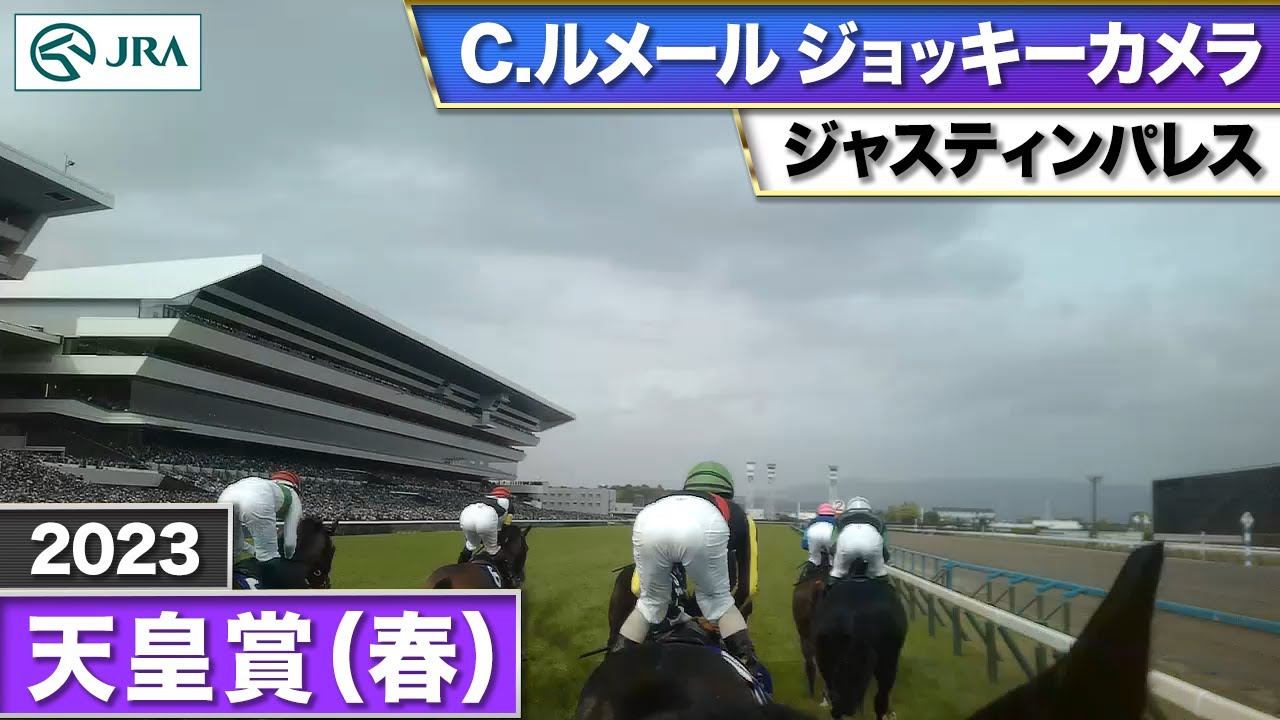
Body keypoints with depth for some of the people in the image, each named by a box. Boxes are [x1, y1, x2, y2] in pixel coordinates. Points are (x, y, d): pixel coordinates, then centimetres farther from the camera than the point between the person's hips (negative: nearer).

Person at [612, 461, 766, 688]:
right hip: (703, 525, -2)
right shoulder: (735, 513, 42)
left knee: (650, 602, 25)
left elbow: (639, 585, 45)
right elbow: (746, 583, 38)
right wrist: (726, 618, 56)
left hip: (649, 519, 2)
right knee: (718, 600, 22)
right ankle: (752, 671, 15)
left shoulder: (661, 501, 46)